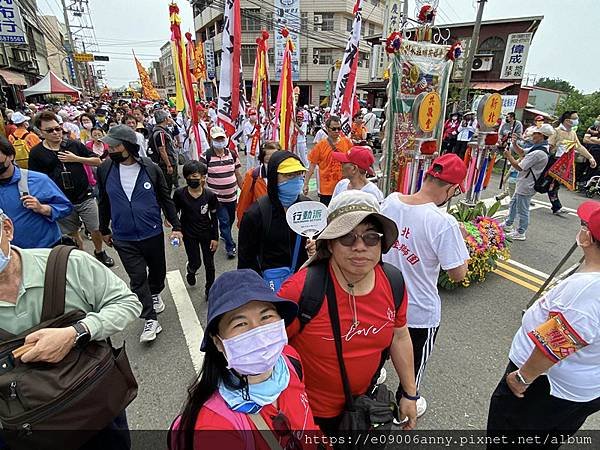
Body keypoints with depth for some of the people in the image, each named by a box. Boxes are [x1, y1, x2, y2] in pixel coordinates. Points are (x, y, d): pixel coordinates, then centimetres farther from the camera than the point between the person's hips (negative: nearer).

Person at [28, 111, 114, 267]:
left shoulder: (74, 145, 0)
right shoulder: (36, 153, -2)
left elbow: (97, 161, 2)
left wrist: (76, 158, -12)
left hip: (85, 197, 0)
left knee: (96, 230, 7)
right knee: (72, 234, 13)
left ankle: (100, 253, 31)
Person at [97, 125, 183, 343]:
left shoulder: (151, 168, -9)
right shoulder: (105, 170, -4)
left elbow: (165, 199, -2)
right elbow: (103, 202, 9)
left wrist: (176, 226, -5)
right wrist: (104, 230, 15)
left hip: (152, 233, 0)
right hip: (124, 238, 0)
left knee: (157, 270, 18)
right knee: (137, 278, 1)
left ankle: (155, 294, 49)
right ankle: (150, 320, 14)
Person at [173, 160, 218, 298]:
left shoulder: (210, 195, -14)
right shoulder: (179, 194, -14)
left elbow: (214, 218, -4)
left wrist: (215, 237, -3)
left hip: (207, 234, 1)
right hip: (189, 235, 0)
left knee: (209, 264, 10)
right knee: (195, 263, 9)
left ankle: (209, 289, 33)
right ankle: (190, 269, 48)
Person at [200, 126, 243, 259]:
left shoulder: (232, 154, 1)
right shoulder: (206, 156, -12)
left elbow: (237, 174, 9)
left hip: (232, 196, 5)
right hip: (217, 197, -4)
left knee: (231, 219, 20)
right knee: (224, 221, -1)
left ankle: (224, 234, 50)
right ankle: (230, 247, 14)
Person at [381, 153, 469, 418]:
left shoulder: (390, 200, -12)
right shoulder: (444, 223, -29)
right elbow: (458, 274, -20)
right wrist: (460, 239, -5)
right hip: (420, 311, -4)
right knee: (414, 362, 24)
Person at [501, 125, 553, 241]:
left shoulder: (538, 153, -28)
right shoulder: (538, 147, 3)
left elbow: (519, 167, -26)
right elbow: (522, 152, 18)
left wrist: (509, 156, -13)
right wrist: (514, 144, 0)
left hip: (526, 187, -11)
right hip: (523, 184, 11)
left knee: (522, 210, 3)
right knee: (513, 203, 25)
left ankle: (520, 233, 16)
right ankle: (508, 224, 41)